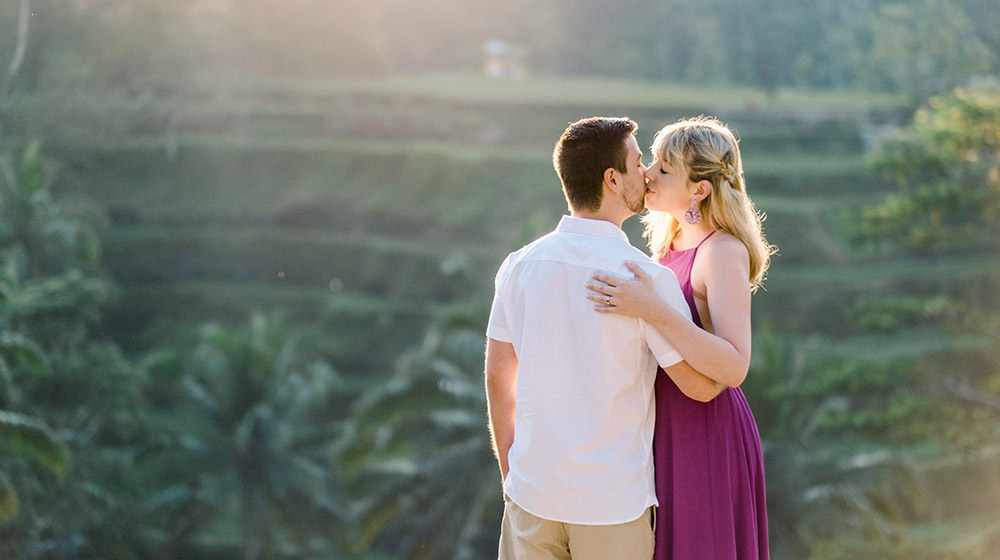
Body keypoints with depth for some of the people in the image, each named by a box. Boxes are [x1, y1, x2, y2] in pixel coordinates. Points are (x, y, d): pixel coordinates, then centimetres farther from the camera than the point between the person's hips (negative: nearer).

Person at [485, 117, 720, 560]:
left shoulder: (520, 265, -2)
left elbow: (498, 380, 6)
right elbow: (701, 386, -8)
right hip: (613, 506, -4)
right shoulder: (648, 278, -16)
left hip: (533, 494, 4)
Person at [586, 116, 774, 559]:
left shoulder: (724, 252, -19)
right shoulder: (671, 243, 7)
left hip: (706, 436, -9)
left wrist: (653, 309, -37)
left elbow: (733, 368, -30)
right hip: (667, 430, 9)